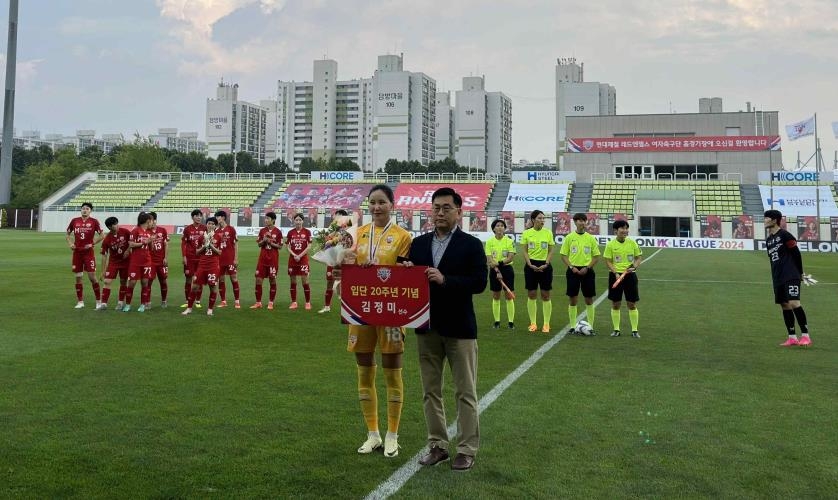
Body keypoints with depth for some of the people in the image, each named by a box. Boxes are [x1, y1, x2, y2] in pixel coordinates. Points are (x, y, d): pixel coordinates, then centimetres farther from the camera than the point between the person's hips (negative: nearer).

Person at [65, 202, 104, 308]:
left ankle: (98, 301, 2)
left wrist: (93, 243, -10)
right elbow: (68, 234, 19)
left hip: (88, 252, -4)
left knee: (92, 277, -7)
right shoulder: (74, 221, 7)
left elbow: (102, 235, -2)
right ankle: (80, 302, 15)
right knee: (78, 277, 6)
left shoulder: (94, 222, -3)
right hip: (77, 252, 4)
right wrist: (70, 244, 4)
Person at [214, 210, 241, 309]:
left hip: (230, 259, -4)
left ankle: (237, 301, 5)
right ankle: (223, 301, 13)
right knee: (221, 280, 5)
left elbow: (236, 244, -2)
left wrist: (236, 258, -7)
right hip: (220, 259, 4)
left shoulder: (231, 229, -3)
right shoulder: (217, 231, 8)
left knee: (234, 279, -2)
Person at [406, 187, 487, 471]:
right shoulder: (419, 243, 8)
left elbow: (479, 282, -15)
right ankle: (437, 445, 23)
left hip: (459, 328, -4)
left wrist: (444, 279, -24)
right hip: (427, 327, 5)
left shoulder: (471, 245, -5)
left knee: (465, 392, 4)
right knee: (430, 390, 11)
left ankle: (467, 449, 14)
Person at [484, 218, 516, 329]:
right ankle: (497, 321, 12)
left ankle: (511, 321, 4)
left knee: (509, 297, 0)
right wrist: (497, 271, -18)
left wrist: (499, 263, -23)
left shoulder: (510, 241, -2)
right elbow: (489, 259, -6)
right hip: (494, 271, 1)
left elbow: (511, 257, -10)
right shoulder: (489, 242, 0)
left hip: (507, 269, -1)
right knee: (495, 297, 5)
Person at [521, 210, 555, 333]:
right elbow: (525, 251, 1)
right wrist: (530, 265, -11)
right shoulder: (527, 233, 0)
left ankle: (546, 324, 8)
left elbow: (551, 251, 3)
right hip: (531, 266, 0)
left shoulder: (548, 233, 2)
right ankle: (533, 323, 12)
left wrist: (546, 264, -10)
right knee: (531, 295, 4)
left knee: (545, 295, 2)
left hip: (545, 266, 0)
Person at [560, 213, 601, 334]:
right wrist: (571, 267, -11)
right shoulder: (569, 237, 1)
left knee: (589, 300, 3)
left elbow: (596, 257, 5)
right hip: (573, 270, 0)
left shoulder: (591, 238, 3)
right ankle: (573, 326, 12)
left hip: (587, 271, 1)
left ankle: (591, 327, 9)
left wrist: (587, 267, -9)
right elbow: (563, 255, 3)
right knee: (572, 300, 3)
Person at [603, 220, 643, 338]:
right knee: (615, 304, 5)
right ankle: (616, 329, 16)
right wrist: (616, 273, -16)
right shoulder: (610, 244, -3)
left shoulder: (632, 243, 1)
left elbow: (639, 257, 7)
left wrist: (634, 267, -12)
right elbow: (608, 262, -3)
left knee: (632, 304, 3)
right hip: (616, 275, -1)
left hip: (630, 275, 1)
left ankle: (634, 330, 12)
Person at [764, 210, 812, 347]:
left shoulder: (784, 235, -6)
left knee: (794, 303, -17)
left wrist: (800, 273, -1)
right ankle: (792, 337, 11)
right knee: (785, 306, 7)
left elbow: (797, 254, -5)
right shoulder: (768, 240, 16)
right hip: (778, 278, 8)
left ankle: (806, 336, -13)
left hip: (791, 276, -8)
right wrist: (776, 275, 18)